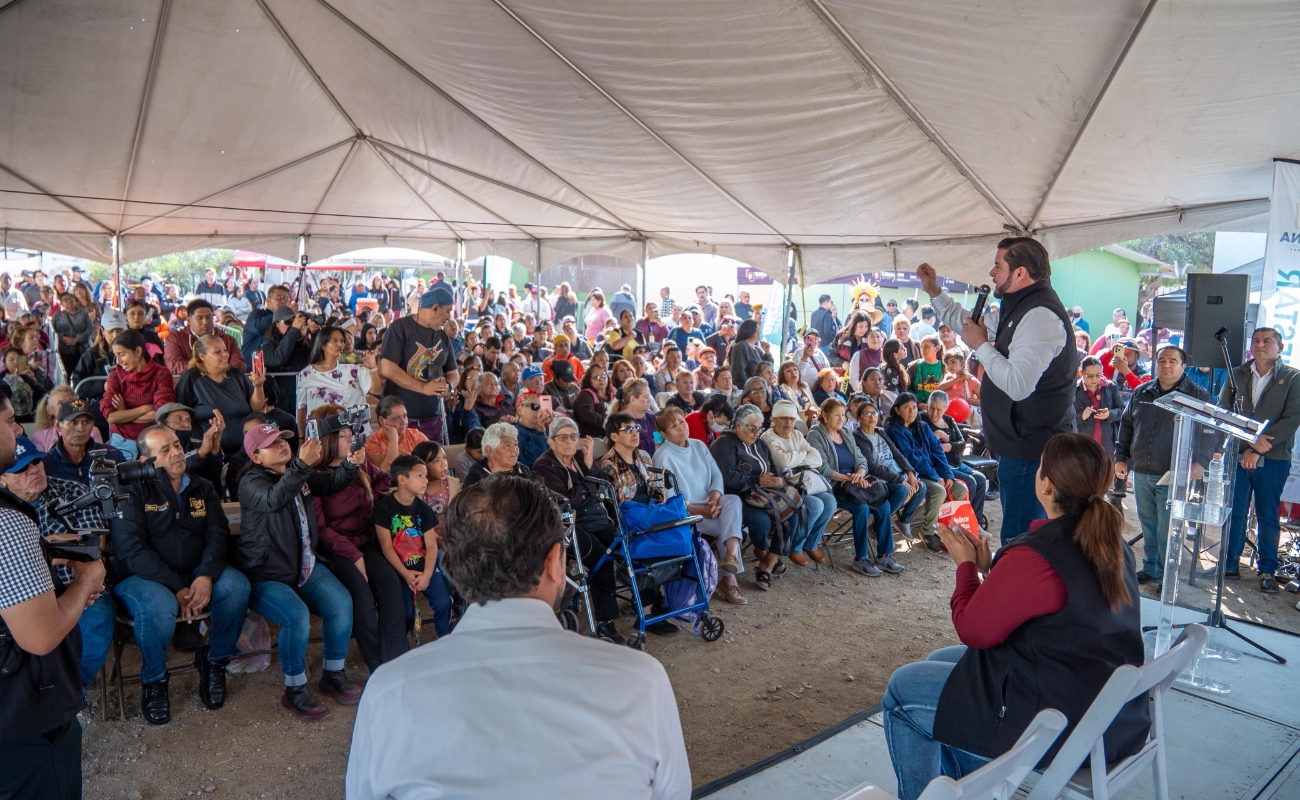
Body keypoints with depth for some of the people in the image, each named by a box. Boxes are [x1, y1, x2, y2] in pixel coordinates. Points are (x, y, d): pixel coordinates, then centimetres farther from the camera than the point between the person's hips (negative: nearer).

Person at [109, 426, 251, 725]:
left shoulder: (202, 489, 8)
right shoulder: (132, 492, -6)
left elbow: (218, 535, 0)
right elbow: (131, 550, -16)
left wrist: (206, 577, -21)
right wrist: (176, 588, -24)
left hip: (195, 575, 4)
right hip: (139, 577, -4)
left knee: (237, 585, -25)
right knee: (158, 606, -37)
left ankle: (215, 659, 0)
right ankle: (153, 679, -6)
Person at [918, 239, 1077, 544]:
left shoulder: (1040, 316, -21)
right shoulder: (1017, 309, 14)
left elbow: (1018, 385, -31)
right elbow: (968, 323, 29)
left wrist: (981, 345, -18)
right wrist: (934, 291, 19)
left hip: (1031, 452, -11)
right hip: (1022, 445, 11)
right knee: (1018, 535, 21)